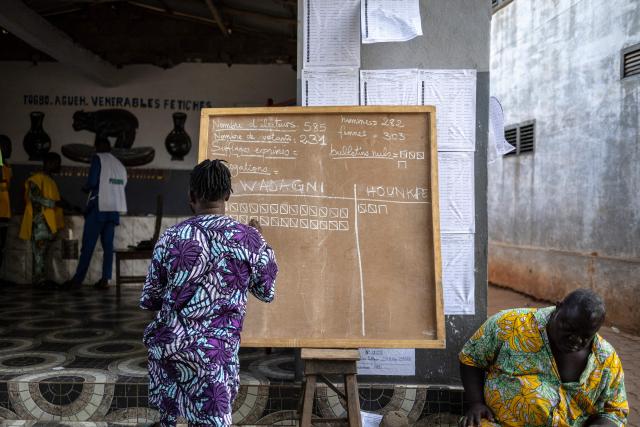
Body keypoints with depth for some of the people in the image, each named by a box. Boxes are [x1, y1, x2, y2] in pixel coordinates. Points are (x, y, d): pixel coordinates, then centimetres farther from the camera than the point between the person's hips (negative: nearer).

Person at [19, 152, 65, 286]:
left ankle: (39, 278, 9)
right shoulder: (37, 178, -6)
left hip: (49, 221, 9)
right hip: (40, 220, -9)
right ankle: (40, 278, -10)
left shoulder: (50, 180, 22)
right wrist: (54, 203, -20)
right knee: (40, 248, -10)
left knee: (44, 249, 7)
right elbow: (34, 197, -17)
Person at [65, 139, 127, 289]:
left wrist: (85, 189, 8)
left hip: (99, 206, -5)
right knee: (108, 245, 3)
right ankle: (105, 279, -1)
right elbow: (122, 186, 14)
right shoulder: (120, 165, 16)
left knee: (88, 244, -2)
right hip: (114, 209, 5)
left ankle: (78, 279, 2)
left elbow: (92, 182, -11)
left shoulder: (98, 158, -1)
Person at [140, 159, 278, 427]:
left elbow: (149, 301, 0)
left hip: (168, 345, 2)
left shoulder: (171, 238, -7)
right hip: (215, 352, -2)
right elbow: (267, 293, 6)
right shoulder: (249, 240, -9)